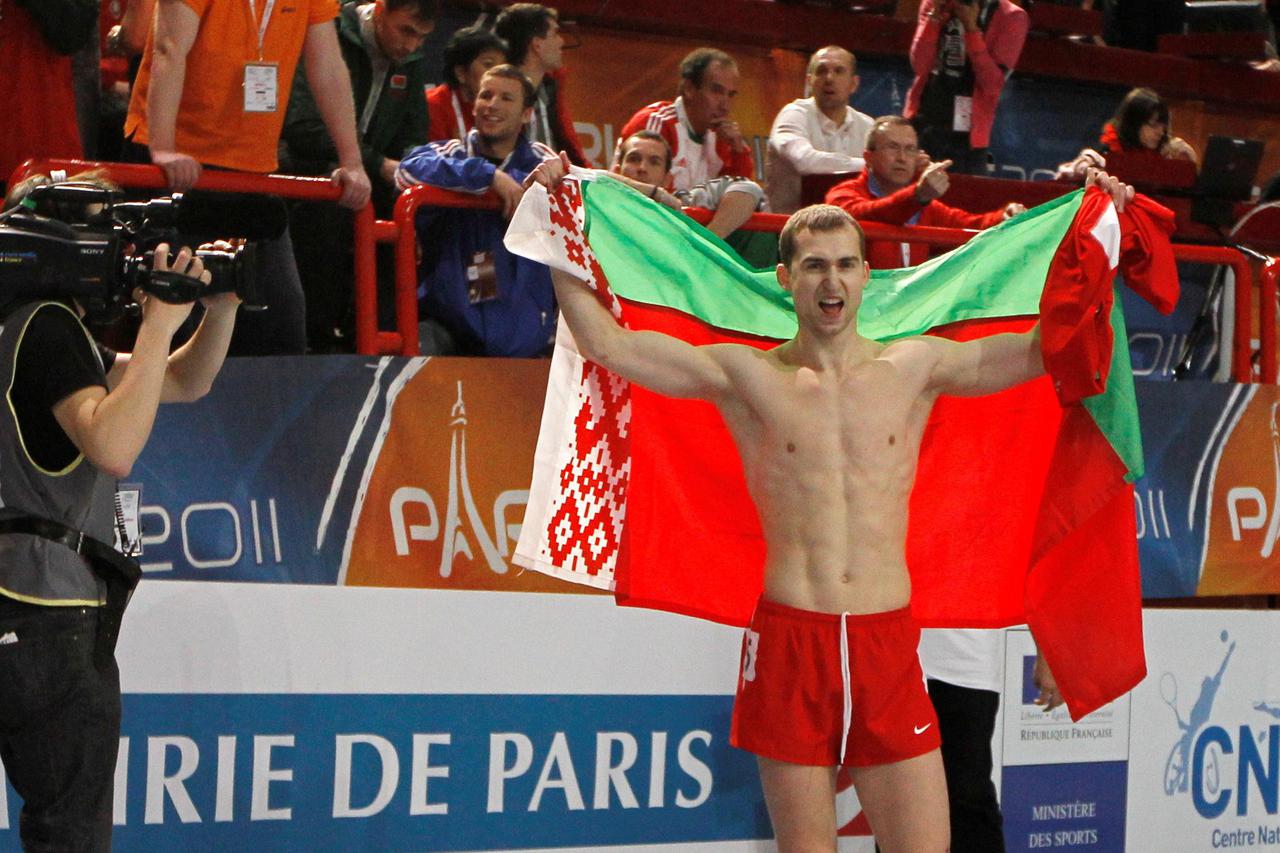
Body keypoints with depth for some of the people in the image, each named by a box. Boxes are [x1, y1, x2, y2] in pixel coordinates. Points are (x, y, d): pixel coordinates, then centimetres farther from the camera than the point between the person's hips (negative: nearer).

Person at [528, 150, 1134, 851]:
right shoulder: (746, 375, 4)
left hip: (888, 639, 1)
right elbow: (606, 343, 1)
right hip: (789, 638, -1)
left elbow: (1047, 349, 10)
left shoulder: (914, 368, 9)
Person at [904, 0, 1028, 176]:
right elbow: (920, 66, -4)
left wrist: (971, 28, -19)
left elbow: (993, 85, -13)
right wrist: (935, 14, -13)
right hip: (923, 123, 3)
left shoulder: (1010, 18, -5)